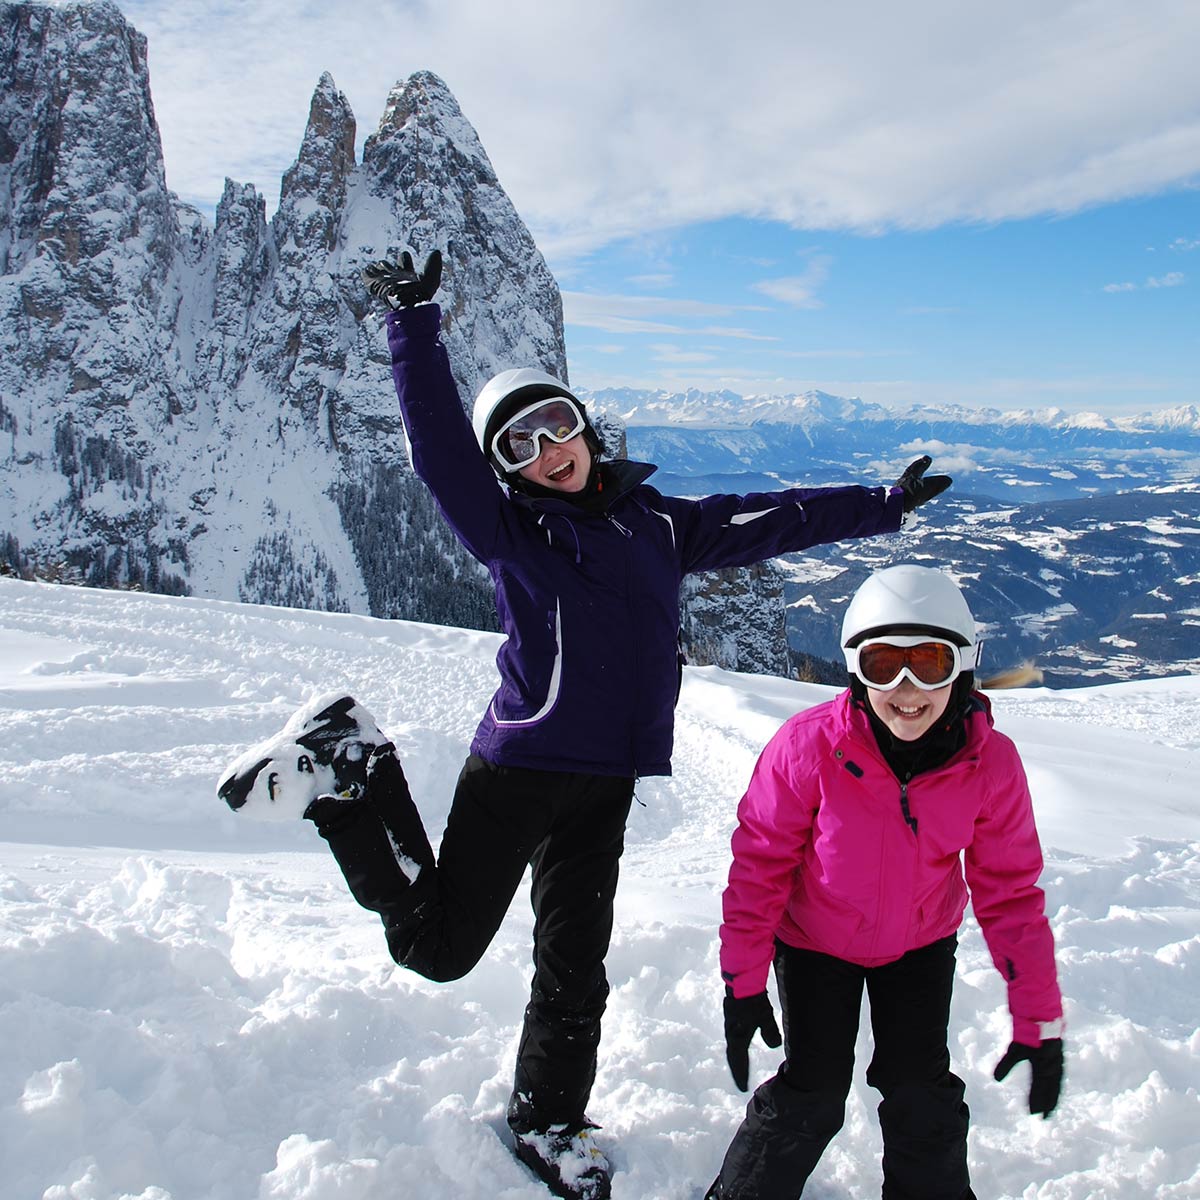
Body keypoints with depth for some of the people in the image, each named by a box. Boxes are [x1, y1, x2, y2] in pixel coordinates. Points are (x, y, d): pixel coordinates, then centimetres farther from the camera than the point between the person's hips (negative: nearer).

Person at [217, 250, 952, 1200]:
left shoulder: (657, 522, 12)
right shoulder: (507, 526, -1)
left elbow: (766, 521, 17)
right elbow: (439, 442, -11)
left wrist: (881, 508, 20)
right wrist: (415, 323, -19)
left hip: (606, 784, 4)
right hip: (518, 770, -4)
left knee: (576, 968, 14)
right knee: (436, 946, 0)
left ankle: (548, 1123, 37)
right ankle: (346, 769, 16)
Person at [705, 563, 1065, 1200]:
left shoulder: (991, 763, -22)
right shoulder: (809, 745, -30)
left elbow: (1010, 891, -11)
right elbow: (760, 862, -19)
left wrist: (1039, 1017, -9)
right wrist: (742, 982, -17)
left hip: (921, 943, 2)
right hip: (815, 940, -2)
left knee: (921, 1095, 0)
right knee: (811, 1098, -6)